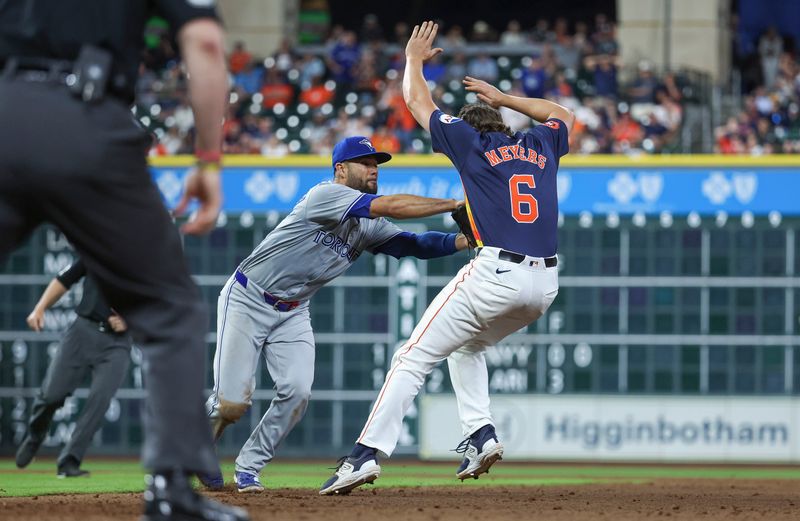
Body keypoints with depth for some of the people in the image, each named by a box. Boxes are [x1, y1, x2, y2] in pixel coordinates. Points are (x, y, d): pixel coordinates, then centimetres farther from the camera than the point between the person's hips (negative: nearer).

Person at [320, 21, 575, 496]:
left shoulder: (471, 141, 9)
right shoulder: (541, 146, 21)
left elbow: (417, 101, 20)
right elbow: (563, 115, 44)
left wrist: (414, 60, 38)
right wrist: (501, 97, 45)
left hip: (497, 274, -6)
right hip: (546, 283, 6)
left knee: (415, 357, -2)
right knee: (468, 344, 29)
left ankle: (368, 454, -13)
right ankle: (481, 434, 11)